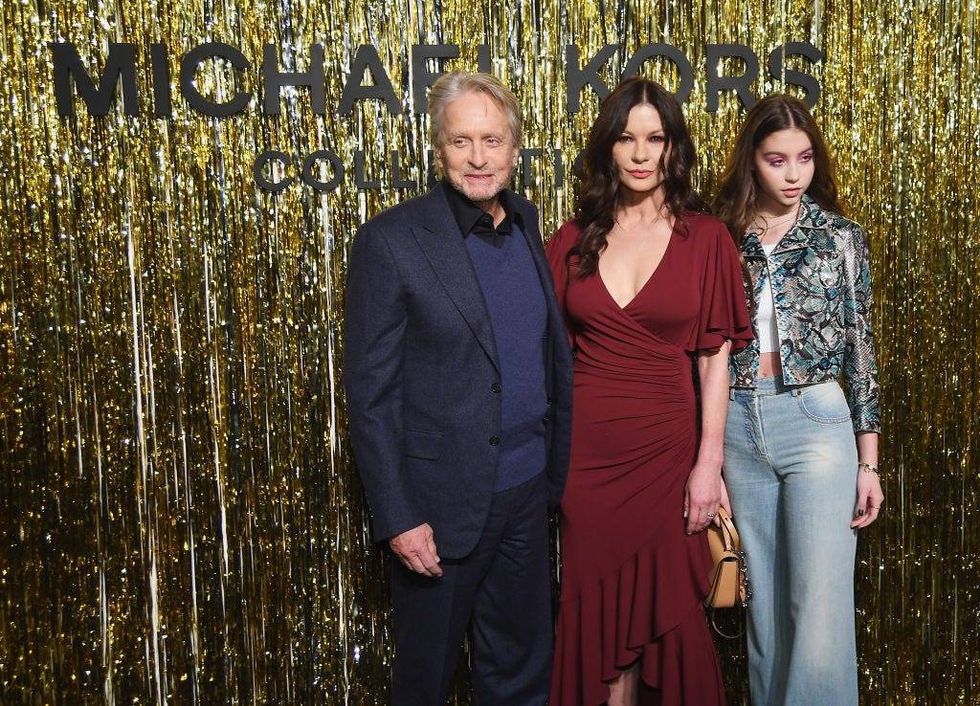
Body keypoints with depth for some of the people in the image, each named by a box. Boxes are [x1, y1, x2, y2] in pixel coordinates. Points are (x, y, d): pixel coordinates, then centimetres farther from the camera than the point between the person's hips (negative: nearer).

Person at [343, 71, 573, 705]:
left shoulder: (529, 226, 4)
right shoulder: (392, 241, -13)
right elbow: (371, 392, -13)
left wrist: (558, 467, 11)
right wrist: (397, 518, -15)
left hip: (527, 493, 5)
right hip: (442, 506, -5)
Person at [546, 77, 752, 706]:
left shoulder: (705, 237, -2)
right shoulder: (576, 238, 4)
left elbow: (714, 358, -4)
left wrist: (709, 462, -8)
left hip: (666, 443, -2)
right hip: (587, 447, 2)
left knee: (669, 607, 9)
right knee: (597, 607, 12)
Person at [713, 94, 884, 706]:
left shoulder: (841, 237, 3)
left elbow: (861, 349, 4)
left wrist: (869, 461, 1)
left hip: (816, 421, -2)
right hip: (737, 427, 2)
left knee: (821, 606, -6)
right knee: (765, 603, 11)